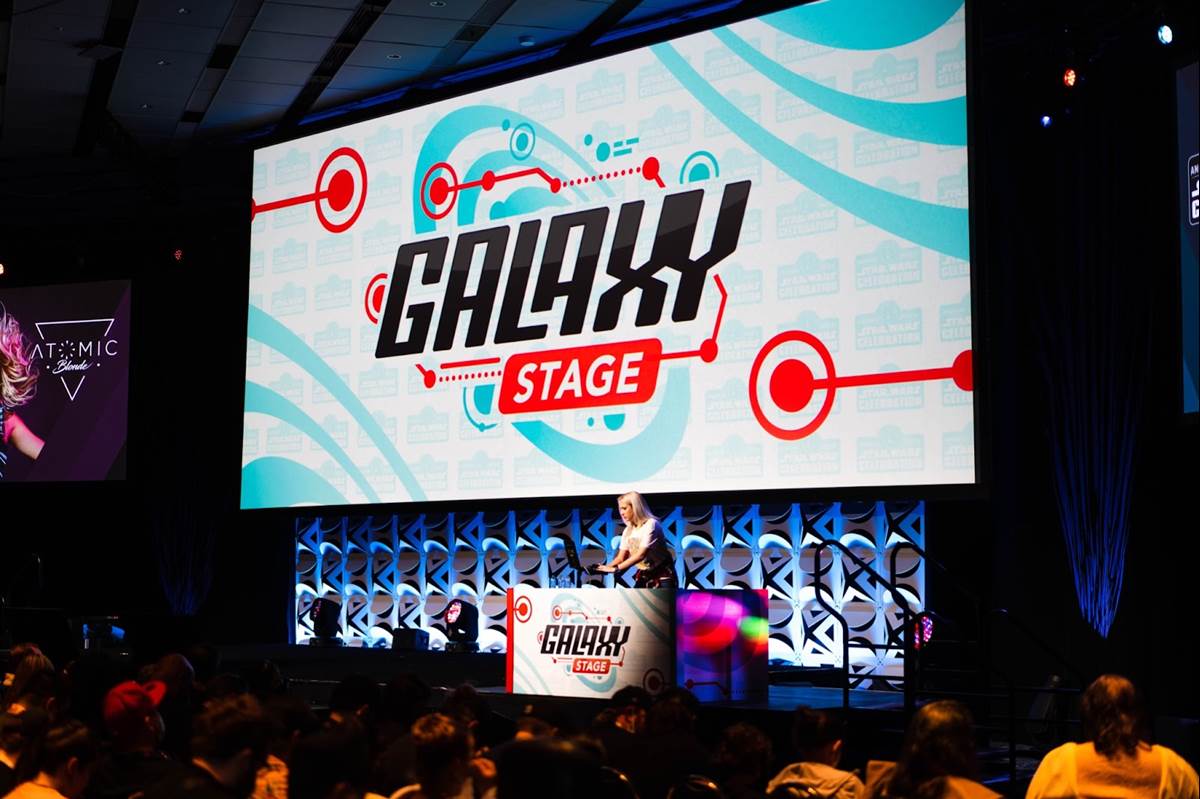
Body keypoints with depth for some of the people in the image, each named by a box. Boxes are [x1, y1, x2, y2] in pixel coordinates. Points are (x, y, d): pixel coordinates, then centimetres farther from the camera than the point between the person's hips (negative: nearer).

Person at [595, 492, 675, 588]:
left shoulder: (650, 524, -18)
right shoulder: (628, 531, 4)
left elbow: (641, 554, -28)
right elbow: (621, 557, -1)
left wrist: (616, 569, -34)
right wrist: (605, 567, -22)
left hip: (662, 577, -7)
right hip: (644, 576, 7)